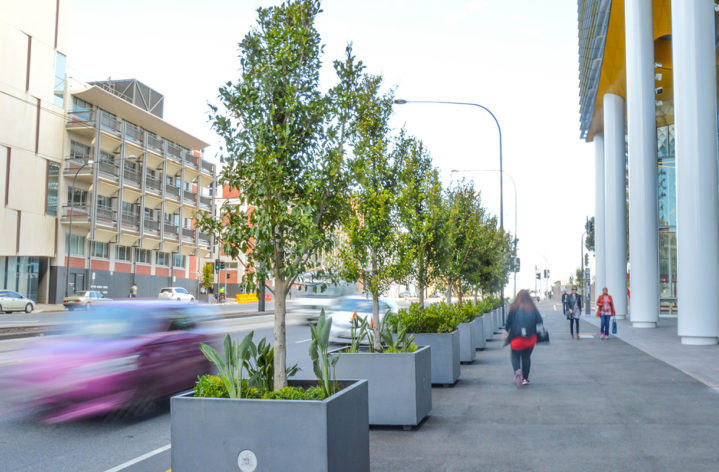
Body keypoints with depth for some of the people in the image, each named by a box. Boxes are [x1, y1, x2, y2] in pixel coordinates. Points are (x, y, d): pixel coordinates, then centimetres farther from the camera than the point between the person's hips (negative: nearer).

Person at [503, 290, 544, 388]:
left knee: (515, 357, 8)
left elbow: (508, 322, -2)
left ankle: (517, 371, -22)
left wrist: (506, 333, 7)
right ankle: (525, 378, 19)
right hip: (530, 338, 2)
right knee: (526, 357, 16)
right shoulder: (533, 309, 1)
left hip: (516, 338, -2)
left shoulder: (514, 309, -3)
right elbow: (540, 322, 0)